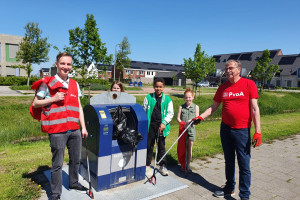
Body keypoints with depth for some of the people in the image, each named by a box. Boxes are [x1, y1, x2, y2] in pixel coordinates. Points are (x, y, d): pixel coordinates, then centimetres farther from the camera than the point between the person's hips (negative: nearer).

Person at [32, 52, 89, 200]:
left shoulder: (74, 84, 11)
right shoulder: (47, 83, -3)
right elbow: (35, 103, 1)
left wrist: (83, 127, 10)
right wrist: (53, 99, -15)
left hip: (74, 130, 5)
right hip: (57, 130, -5)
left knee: (76, 159, 16)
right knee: (57, 163, 4)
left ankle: (73, 183, 38)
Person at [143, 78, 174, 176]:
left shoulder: (167, 99, 3)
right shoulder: (148, 97, 2)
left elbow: (170, 113, 3)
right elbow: (143, 111, 7)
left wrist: (164, 123, -9)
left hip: (161, 126, 1)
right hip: (150, 125, 0)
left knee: (161, 146, 10)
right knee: (149, 145, 6)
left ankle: (162, 166, 25)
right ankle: (147, 165, 20)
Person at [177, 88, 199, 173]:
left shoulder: (196, 107, 4)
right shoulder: (181, 107, 5)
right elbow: (178, 118, 3)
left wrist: (191, 121, -18)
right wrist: (182, 123, -16)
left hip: (191, 129, 0)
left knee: (190, 148, 5)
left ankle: (188, 165, 16)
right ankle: (182, 164, 18)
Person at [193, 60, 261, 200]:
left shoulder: (249, 84, -5)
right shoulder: (223, 87, 7)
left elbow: (254, 109, -7)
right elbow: (213, 107, 13)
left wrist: (257, 131, -11)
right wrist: (201, 117, -1)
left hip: (242, 130, -4)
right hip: (225, 129, 4)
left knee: (244, 165, 1)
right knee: (229, 162, 17)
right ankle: (229, 189, 34)